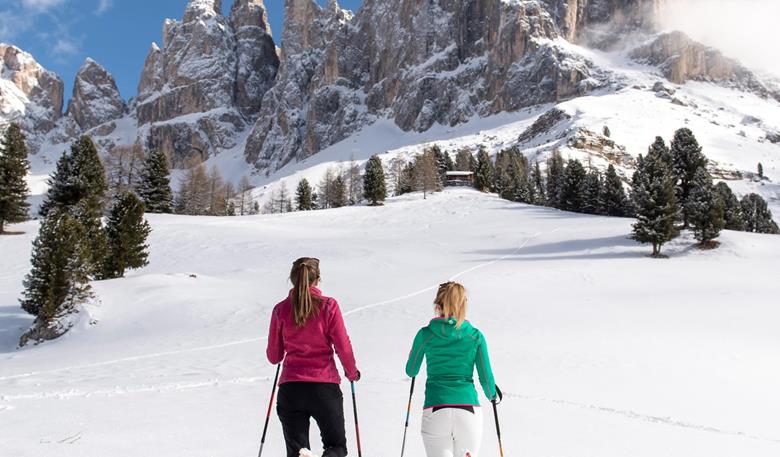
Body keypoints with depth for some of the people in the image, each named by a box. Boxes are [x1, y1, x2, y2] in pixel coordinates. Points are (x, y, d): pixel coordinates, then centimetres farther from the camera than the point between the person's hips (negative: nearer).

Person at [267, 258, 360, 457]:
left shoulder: (281, 309, 3)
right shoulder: (328, 305, -4)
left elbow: (274, 356, 9)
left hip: (290, 388, 2)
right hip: (325, 387, -2)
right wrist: (352, 372, 15)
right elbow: (343, 347, -4)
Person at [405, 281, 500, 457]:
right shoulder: (476, 336, 4)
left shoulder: (425, 334, 2)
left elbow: (411, 371, 15)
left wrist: (414, 353, 36)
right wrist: (492, 395, 29)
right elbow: (486, 378, 7)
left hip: (435, 411, -1)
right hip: (469, 408, 1)